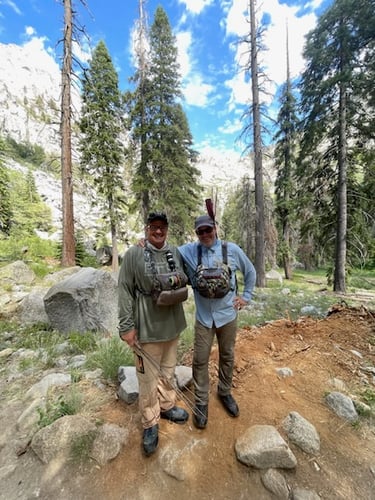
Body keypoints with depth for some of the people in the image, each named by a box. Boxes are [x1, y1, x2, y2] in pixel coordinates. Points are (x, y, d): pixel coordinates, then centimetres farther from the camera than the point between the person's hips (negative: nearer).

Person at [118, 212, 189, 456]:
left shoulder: (175, 252, 1)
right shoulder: (134, 254, -12)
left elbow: (185, 279, 14)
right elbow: (125, 291, -11)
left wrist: (179, 279, -7)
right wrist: (127, 326, -11)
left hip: (172, 324, 5)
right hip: (147, 326, -4)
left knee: (168, 370, 24)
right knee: (149, 376, 11)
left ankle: (167, 406, 48)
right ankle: (150, 423, 36)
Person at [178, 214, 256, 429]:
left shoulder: (232, 249, -8)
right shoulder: (189, 251, -9)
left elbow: (250, 271, 5)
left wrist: (246, 296, 4)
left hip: (227, 315, 1)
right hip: (203, 317, 0)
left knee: (227, 357, 20)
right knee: (200, 360, 9)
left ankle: (225, 393, 45)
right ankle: (201, 401, 33)